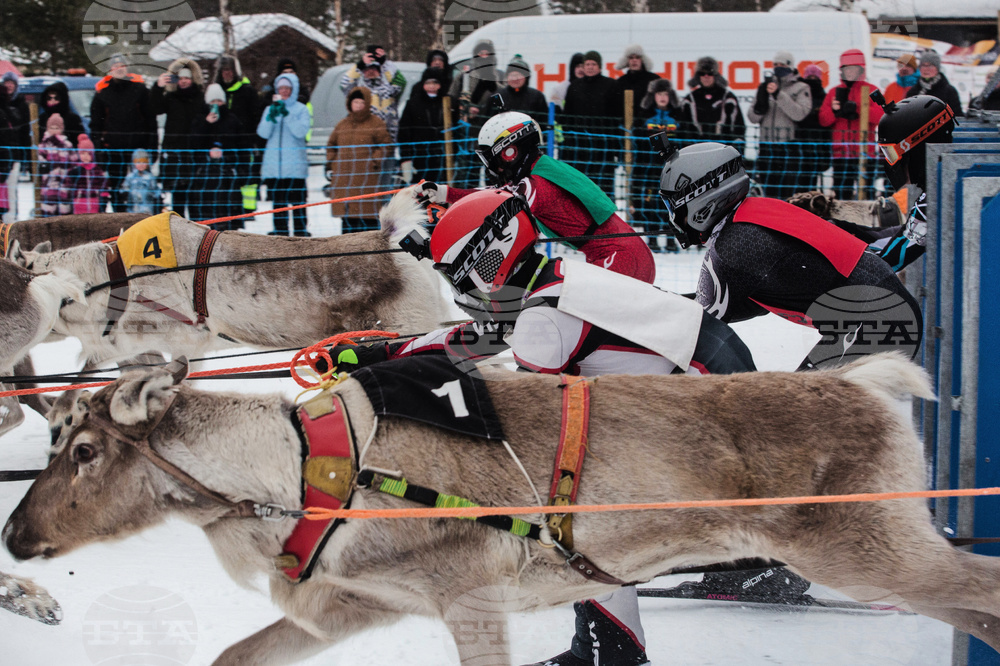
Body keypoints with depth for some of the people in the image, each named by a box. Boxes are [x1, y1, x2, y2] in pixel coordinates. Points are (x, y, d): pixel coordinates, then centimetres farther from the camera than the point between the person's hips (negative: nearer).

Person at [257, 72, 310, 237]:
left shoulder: (301, 109, 4)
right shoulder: (270, 109, 12)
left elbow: (301, 131, -11)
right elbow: (263, 133, 0)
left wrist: (286, 114, -18)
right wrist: (271, 115, -15)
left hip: (295, 165, -3)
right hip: (273, 165, 3)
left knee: (297, 201, -6)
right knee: (278, 202, 6)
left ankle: (300, 232, -2)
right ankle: (280, 233, 12)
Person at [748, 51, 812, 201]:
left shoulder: (801, 88, 4)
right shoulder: (767, 86, 15)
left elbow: (799, 114, -13)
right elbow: (753, 118, 11)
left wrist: (779, 95, -19)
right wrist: (761, 100, -9)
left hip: (789, 148, -4)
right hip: (767, 148, 4)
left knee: (786, 194, -11)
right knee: (770, 193, 6)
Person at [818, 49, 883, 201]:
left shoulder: (871, 90, 6)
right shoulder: (834, 92, 16)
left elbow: (879, 116, -8)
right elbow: (823, 119, 9)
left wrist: (857, 109, -20)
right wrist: (834, 111, -12)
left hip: (864, 153, -4)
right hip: (840, 153, 4)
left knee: (866, 194, -9)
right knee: (841, 194, 6)